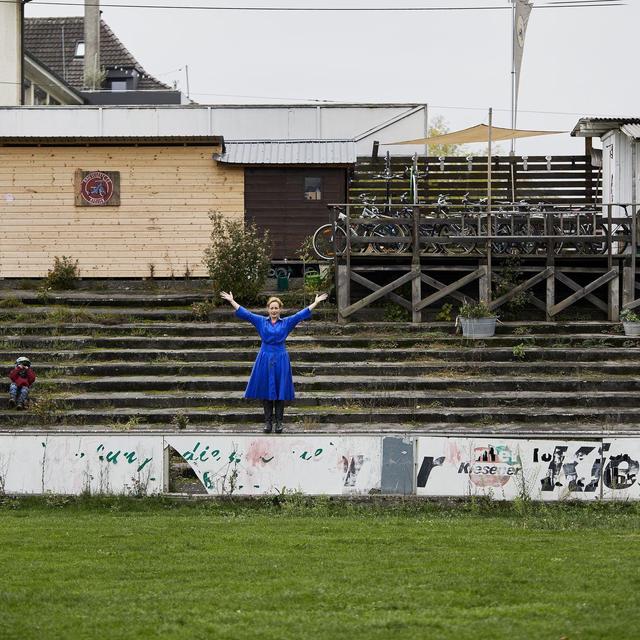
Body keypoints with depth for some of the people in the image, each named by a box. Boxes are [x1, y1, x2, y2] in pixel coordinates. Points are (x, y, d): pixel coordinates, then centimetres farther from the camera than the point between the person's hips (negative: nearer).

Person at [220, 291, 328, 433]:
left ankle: (279, 422, 8)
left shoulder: (287, 322, 5)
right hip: (265, 359, 1)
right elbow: (244, 313, 4)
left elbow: (302, 314, 0)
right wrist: (231, 301, -1)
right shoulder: (261, 321, 6)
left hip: (280, 360, -1)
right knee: (265, 391, 2)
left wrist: (316, 302, -7)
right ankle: (268, 421, 9)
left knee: (280, 391, 1)